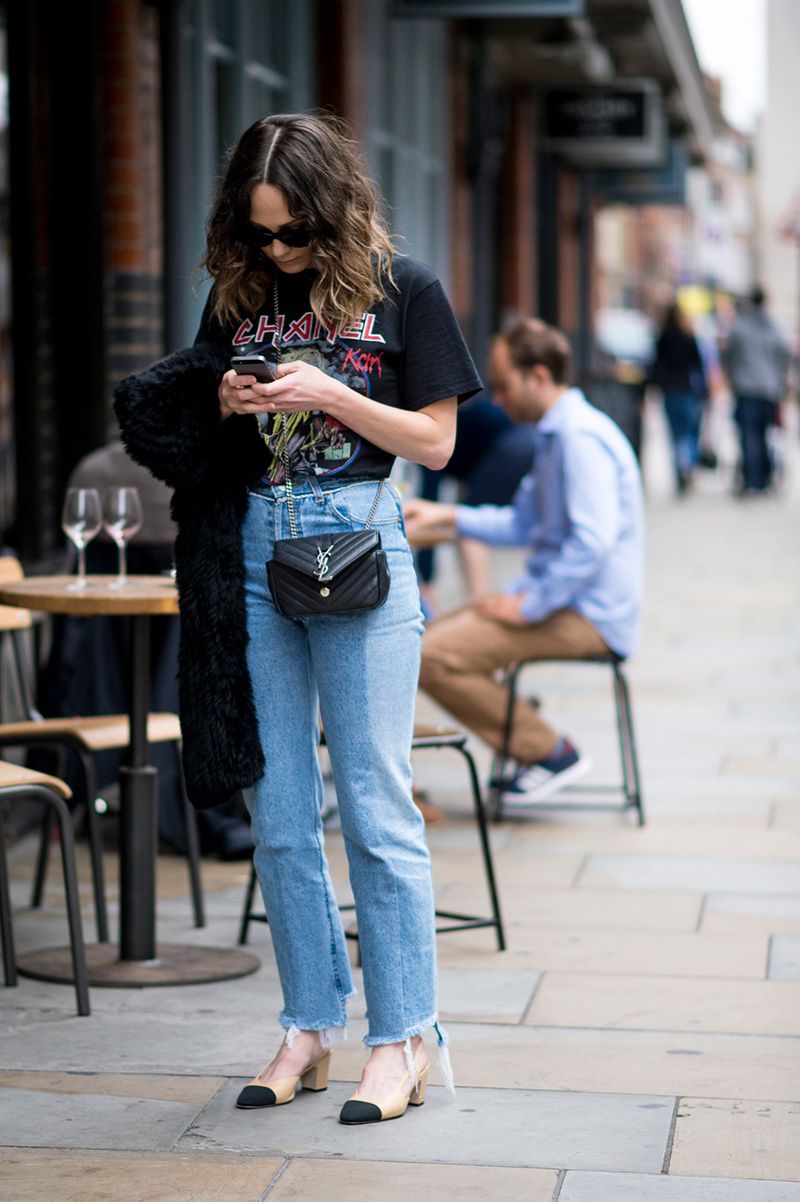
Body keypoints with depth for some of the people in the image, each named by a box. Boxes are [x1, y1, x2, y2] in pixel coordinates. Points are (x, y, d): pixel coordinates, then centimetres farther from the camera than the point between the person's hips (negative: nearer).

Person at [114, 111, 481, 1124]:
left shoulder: (402, 290, 0)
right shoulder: (238, 295, 12)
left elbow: (435, 440, -1)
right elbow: (189, 428, 17)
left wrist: (329, 394, -13)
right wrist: (226, 407, -5)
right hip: (254, 549, 4)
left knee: (376, 808, -2)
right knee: (277, 813, 6)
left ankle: (401, 1039, 5)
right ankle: (308, 1029, 16)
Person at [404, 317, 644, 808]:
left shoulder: (580, 436, -18)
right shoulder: (556, 433, 17)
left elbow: (593, 539, -27)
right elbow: (524, 524, 27)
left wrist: (529, 606, -22)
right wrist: (447, 516, 17)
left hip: (589, 615, -11)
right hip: (561, 598, 11)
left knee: (434, 657, -19)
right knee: (432, 637, 12)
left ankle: (551, 753, -7)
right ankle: (531, 742, 10)